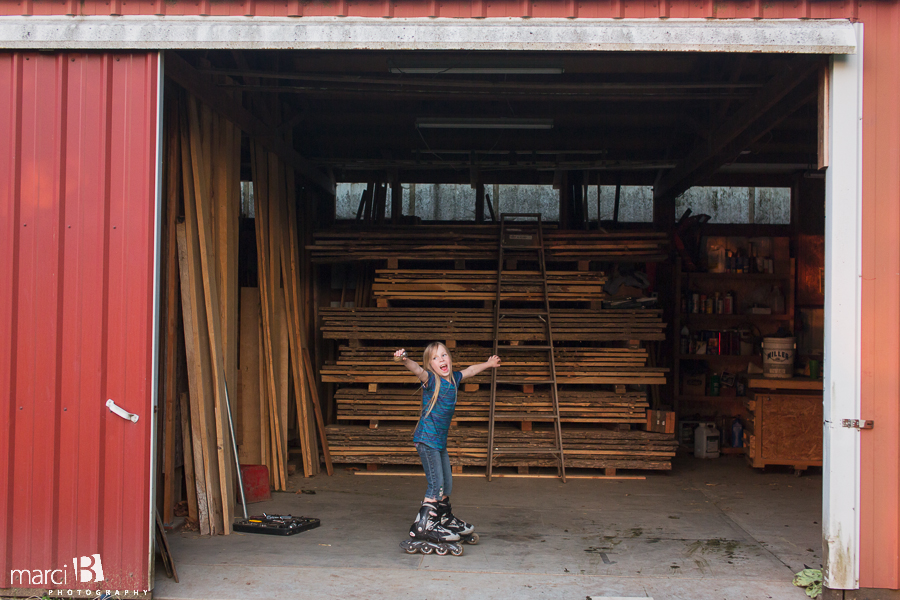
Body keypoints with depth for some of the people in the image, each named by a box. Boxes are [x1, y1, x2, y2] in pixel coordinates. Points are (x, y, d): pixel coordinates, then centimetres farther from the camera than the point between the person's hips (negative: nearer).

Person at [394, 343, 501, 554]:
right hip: (426, 439, -8)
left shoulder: (454, 379, 8)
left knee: (446, 484, 18)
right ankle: (421, 528, -6)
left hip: (440, 441, 8)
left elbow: (470, 370, 29)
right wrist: (405, 360, -55)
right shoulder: (430, 379, -12)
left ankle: (446, 519, 37)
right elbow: (417, 370, -34)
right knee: (436, 484, -12)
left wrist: (487, 364, 46)